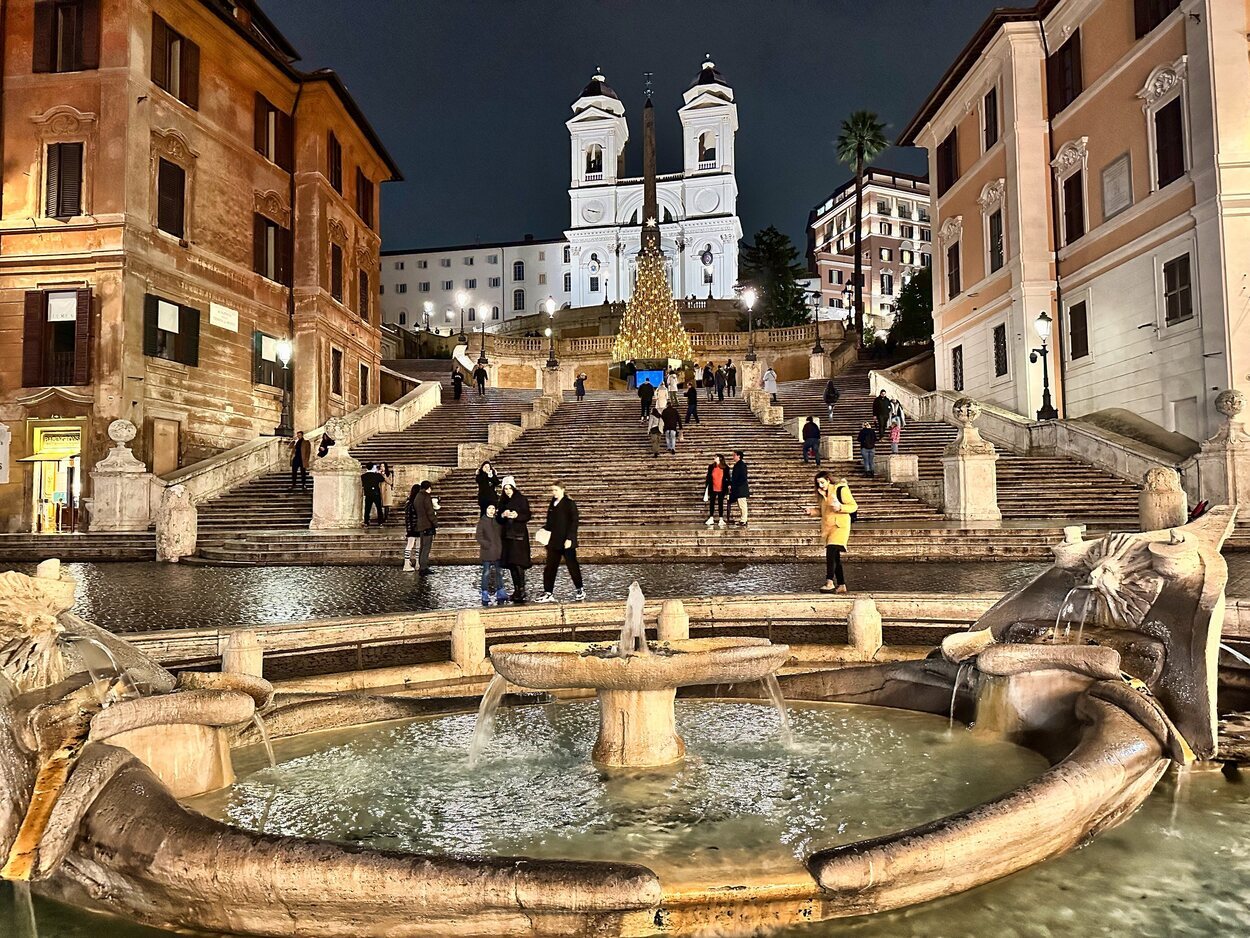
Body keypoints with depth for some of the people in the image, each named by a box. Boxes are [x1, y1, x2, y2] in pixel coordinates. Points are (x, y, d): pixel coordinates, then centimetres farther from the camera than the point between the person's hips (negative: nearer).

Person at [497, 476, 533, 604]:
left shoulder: (522, 499, -2)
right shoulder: (503, 502, 12)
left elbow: (527, 516, -4)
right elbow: (499, 520, 13)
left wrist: (517, 516, -21)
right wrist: (503, 515, -8)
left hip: (519, 534, -5)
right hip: (507, 535, 6)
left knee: (518, 563, -13)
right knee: (510, 564, 5)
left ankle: (521, 590, -10)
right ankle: (516, 590, 12)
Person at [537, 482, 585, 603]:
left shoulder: (569, 503, -9)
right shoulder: (552, 504, 12)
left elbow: (574, 522, -12)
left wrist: (570, 538, -18)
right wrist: (545, 529, 1)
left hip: (566, 542, -7)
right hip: (553, 542, 7)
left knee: (572, 566, 4)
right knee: (549, 568, 5)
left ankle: (579, 590, 19)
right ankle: (548, 593, 9)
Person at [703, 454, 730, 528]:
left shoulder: (725, 468, -1)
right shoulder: (711, 467, 3)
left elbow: (728, 477, 4)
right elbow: (708, 477, 6)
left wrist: (729, 485, -7)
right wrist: (706, 487, 3)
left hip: (721, 489, -2)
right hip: (713, 489, 2)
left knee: (720, 503, 5)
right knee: (712, 503, 6)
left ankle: (721, 519, 10)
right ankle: (711, 519, 14)